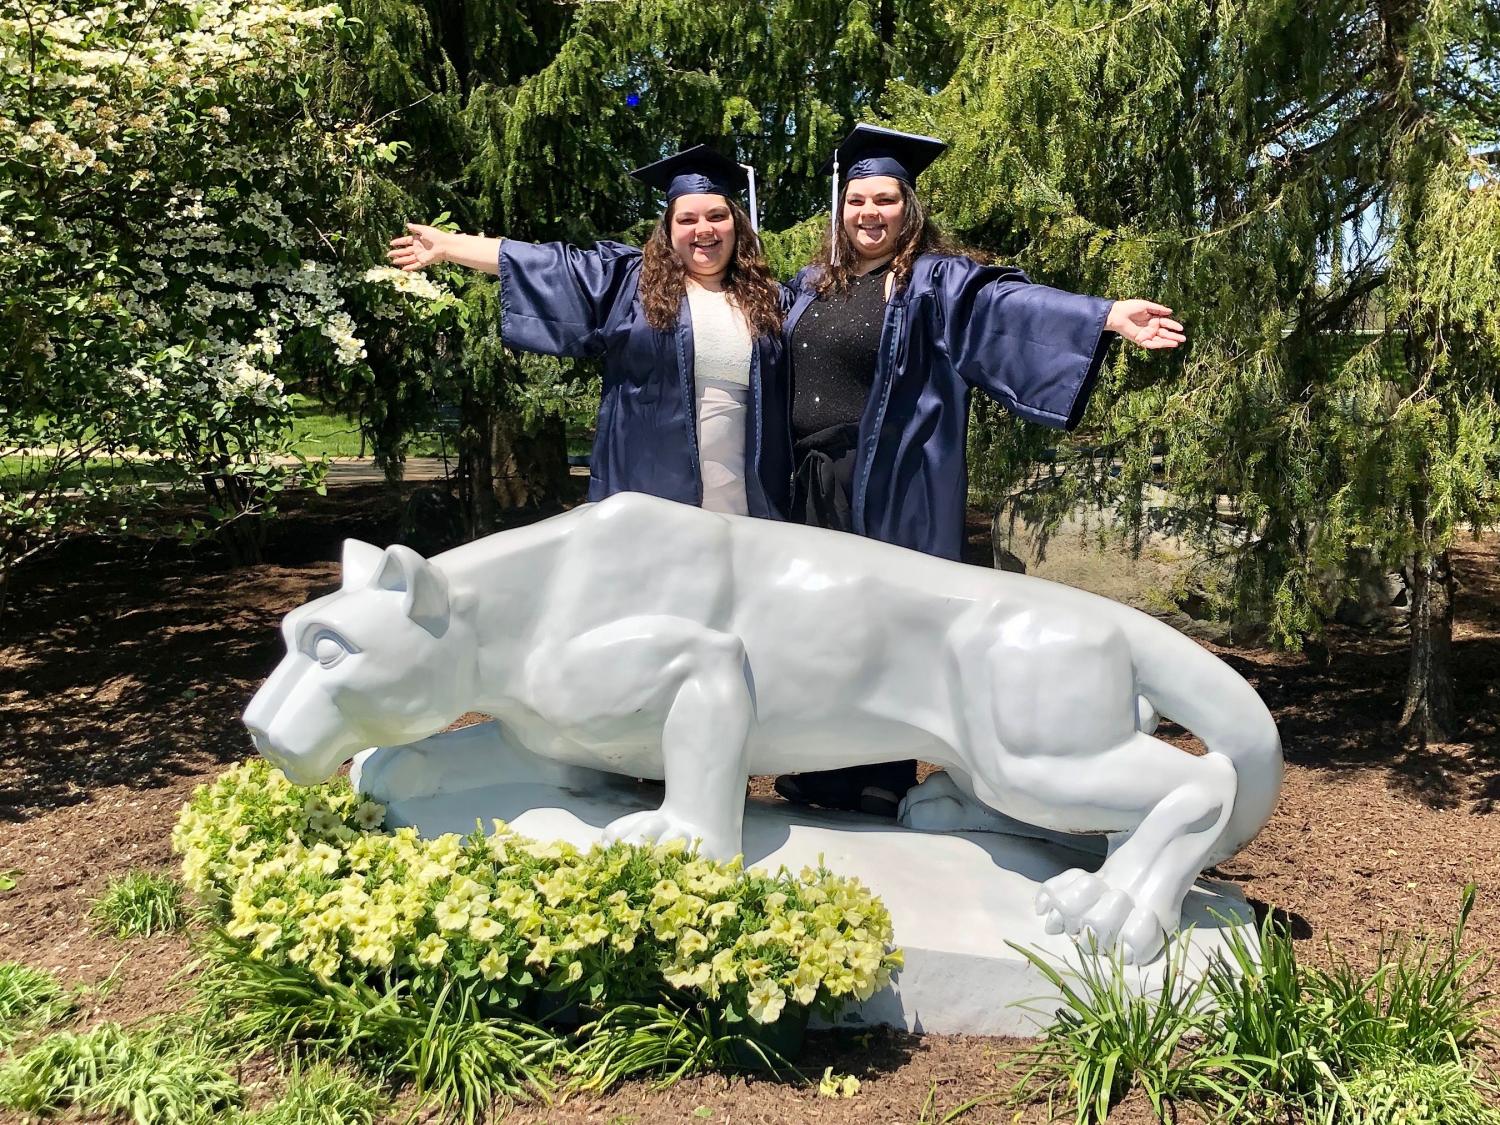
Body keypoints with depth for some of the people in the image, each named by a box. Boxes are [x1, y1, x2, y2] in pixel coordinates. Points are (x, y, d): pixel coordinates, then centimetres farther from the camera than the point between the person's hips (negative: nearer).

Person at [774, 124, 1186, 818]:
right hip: (813, 483, 6)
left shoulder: (933, 280, -3)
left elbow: (1006, 301, -20)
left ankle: (883, 781, 11)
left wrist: (1105, 317, -35)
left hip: (890, 489, -6)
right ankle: (818, 769, 23)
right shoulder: (813, 285, 15)